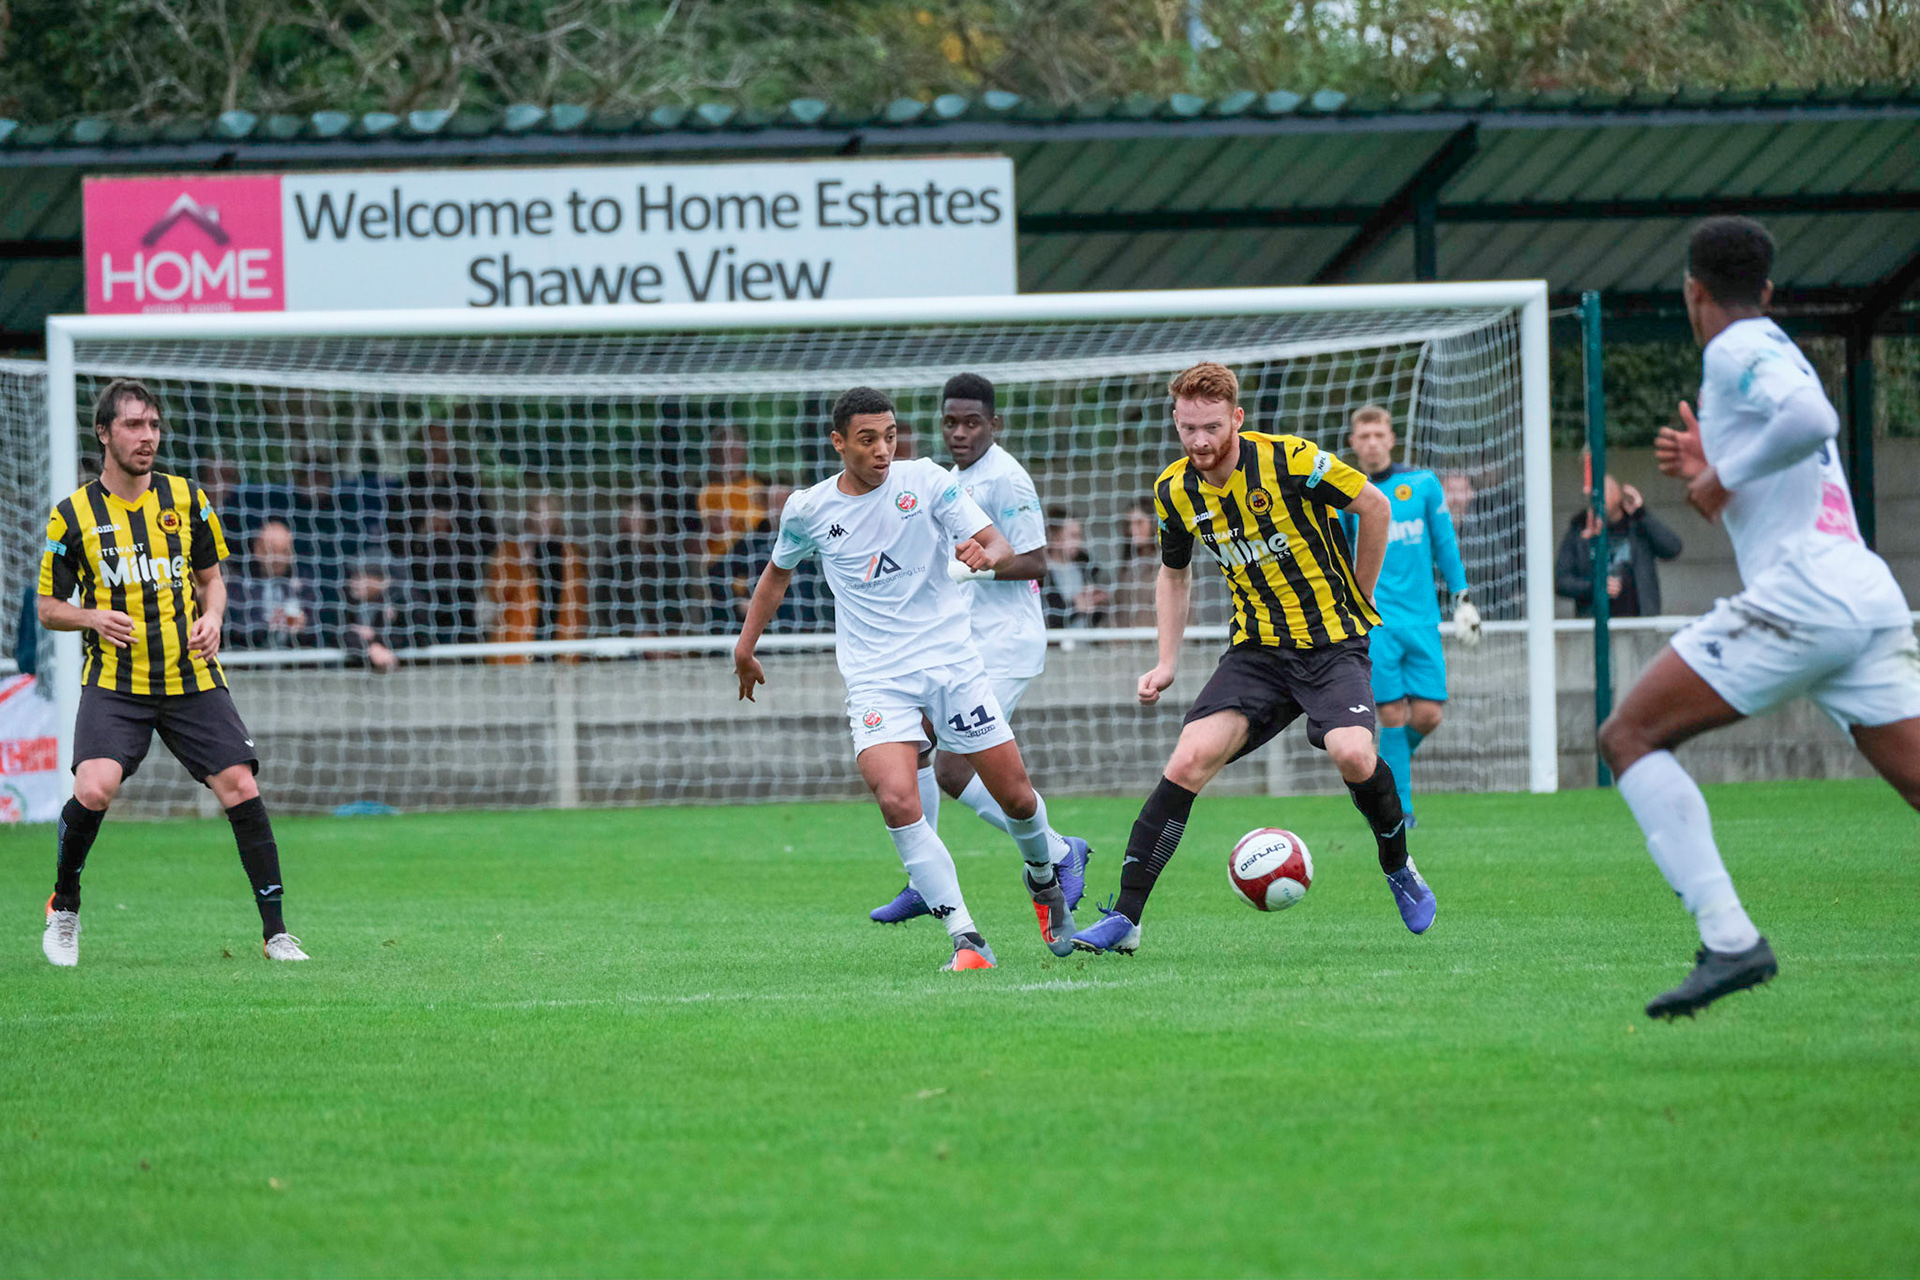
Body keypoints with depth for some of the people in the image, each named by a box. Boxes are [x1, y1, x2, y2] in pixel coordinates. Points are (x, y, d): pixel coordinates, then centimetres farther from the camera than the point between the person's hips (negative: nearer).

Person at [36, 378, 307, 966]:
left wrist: (212, 618, -4)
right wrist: (93, 617, -15)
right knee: (94, 789, -23)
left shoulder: (186, 498, 7)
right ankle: (64, 907, 3)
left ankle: (275, 930, 0)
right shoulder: (73, 514, 0)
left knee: (241, 788, -10)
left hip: (191, 678, 2)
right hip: (113, 683, -2)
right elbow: (48, 607, 6)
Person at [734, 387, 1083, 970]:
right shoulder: (807, 510, 3)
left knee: (1015, 795, 4)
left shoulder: (925, 480, -2)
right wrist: (746, 643, 22)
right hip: (875, 678, 0)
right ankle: (966, 940, -20)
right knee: (898, 801, -24)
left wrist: (986, 553, -28)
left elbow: (998, 544, -6)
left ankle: (1043, 878, 40)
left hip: (950, 661, 0)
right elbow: (779, 571, 23)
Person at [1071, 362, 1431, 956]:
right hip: (1256, 648, 4)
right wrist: (1167, 663, 9)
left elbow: (1374, 507, -2)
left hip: (1332, 643, -4)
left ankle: (1398, 868, 4)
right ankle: (1124, 917, -13)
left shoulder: (1288, 461, -16)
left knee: (1352, 753, -27)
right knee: (1189, 759, -16)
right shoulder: (1175, 491, -1)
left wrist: (1355, 600, 5)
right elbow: (1175, 573, 19)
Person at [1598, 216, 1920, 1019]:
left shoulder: (1737, 349, 0)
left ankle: (1729, 941, -16)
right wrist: (1708, 471, 25)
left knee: (1629, 735, -2)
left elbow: (1811, 418, -22)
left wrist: (1724, 476, -9)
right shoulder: (1777, 352, 28)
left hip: (1801, 592, -9)